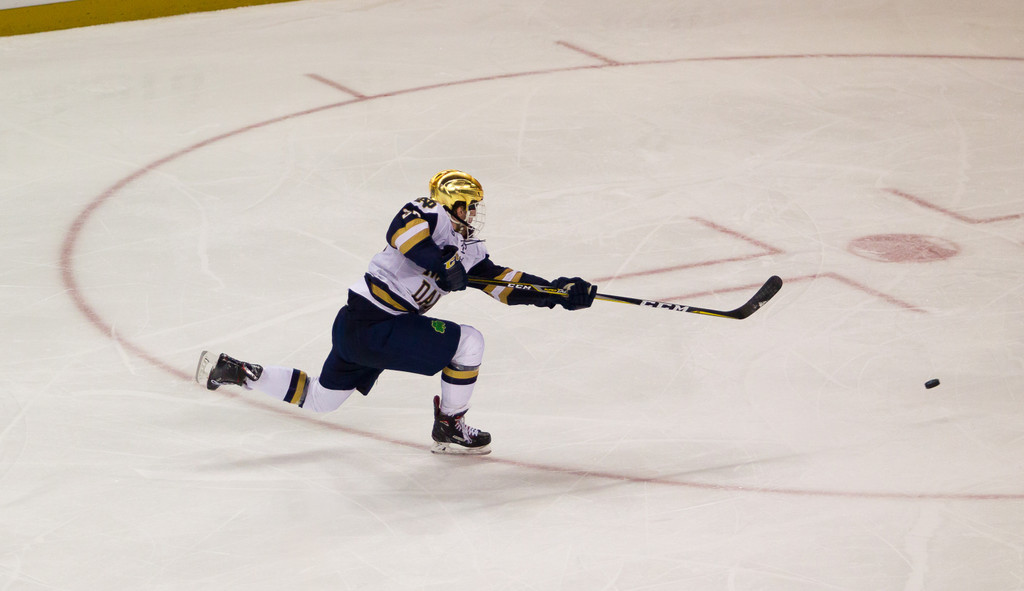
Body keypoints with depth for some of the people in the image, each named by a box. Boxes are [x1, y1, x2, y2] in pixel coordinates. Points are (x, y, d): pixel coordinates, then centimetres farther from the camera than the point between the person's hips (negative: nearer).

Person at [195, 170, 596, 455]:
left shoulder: (467, 248, 19)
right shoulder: (432, 216, -9)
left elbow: (501, 281, 16)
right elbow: (401, 230, -29)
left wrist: (558, 292, 9)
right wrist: (443, 264, -29)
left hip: (354, 329, 10)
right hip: (371, 328, -10)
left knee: (318, 400, 22)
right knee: (468, 342, -10)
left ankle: (234, 371, 22)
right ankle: (449, 429, 3)